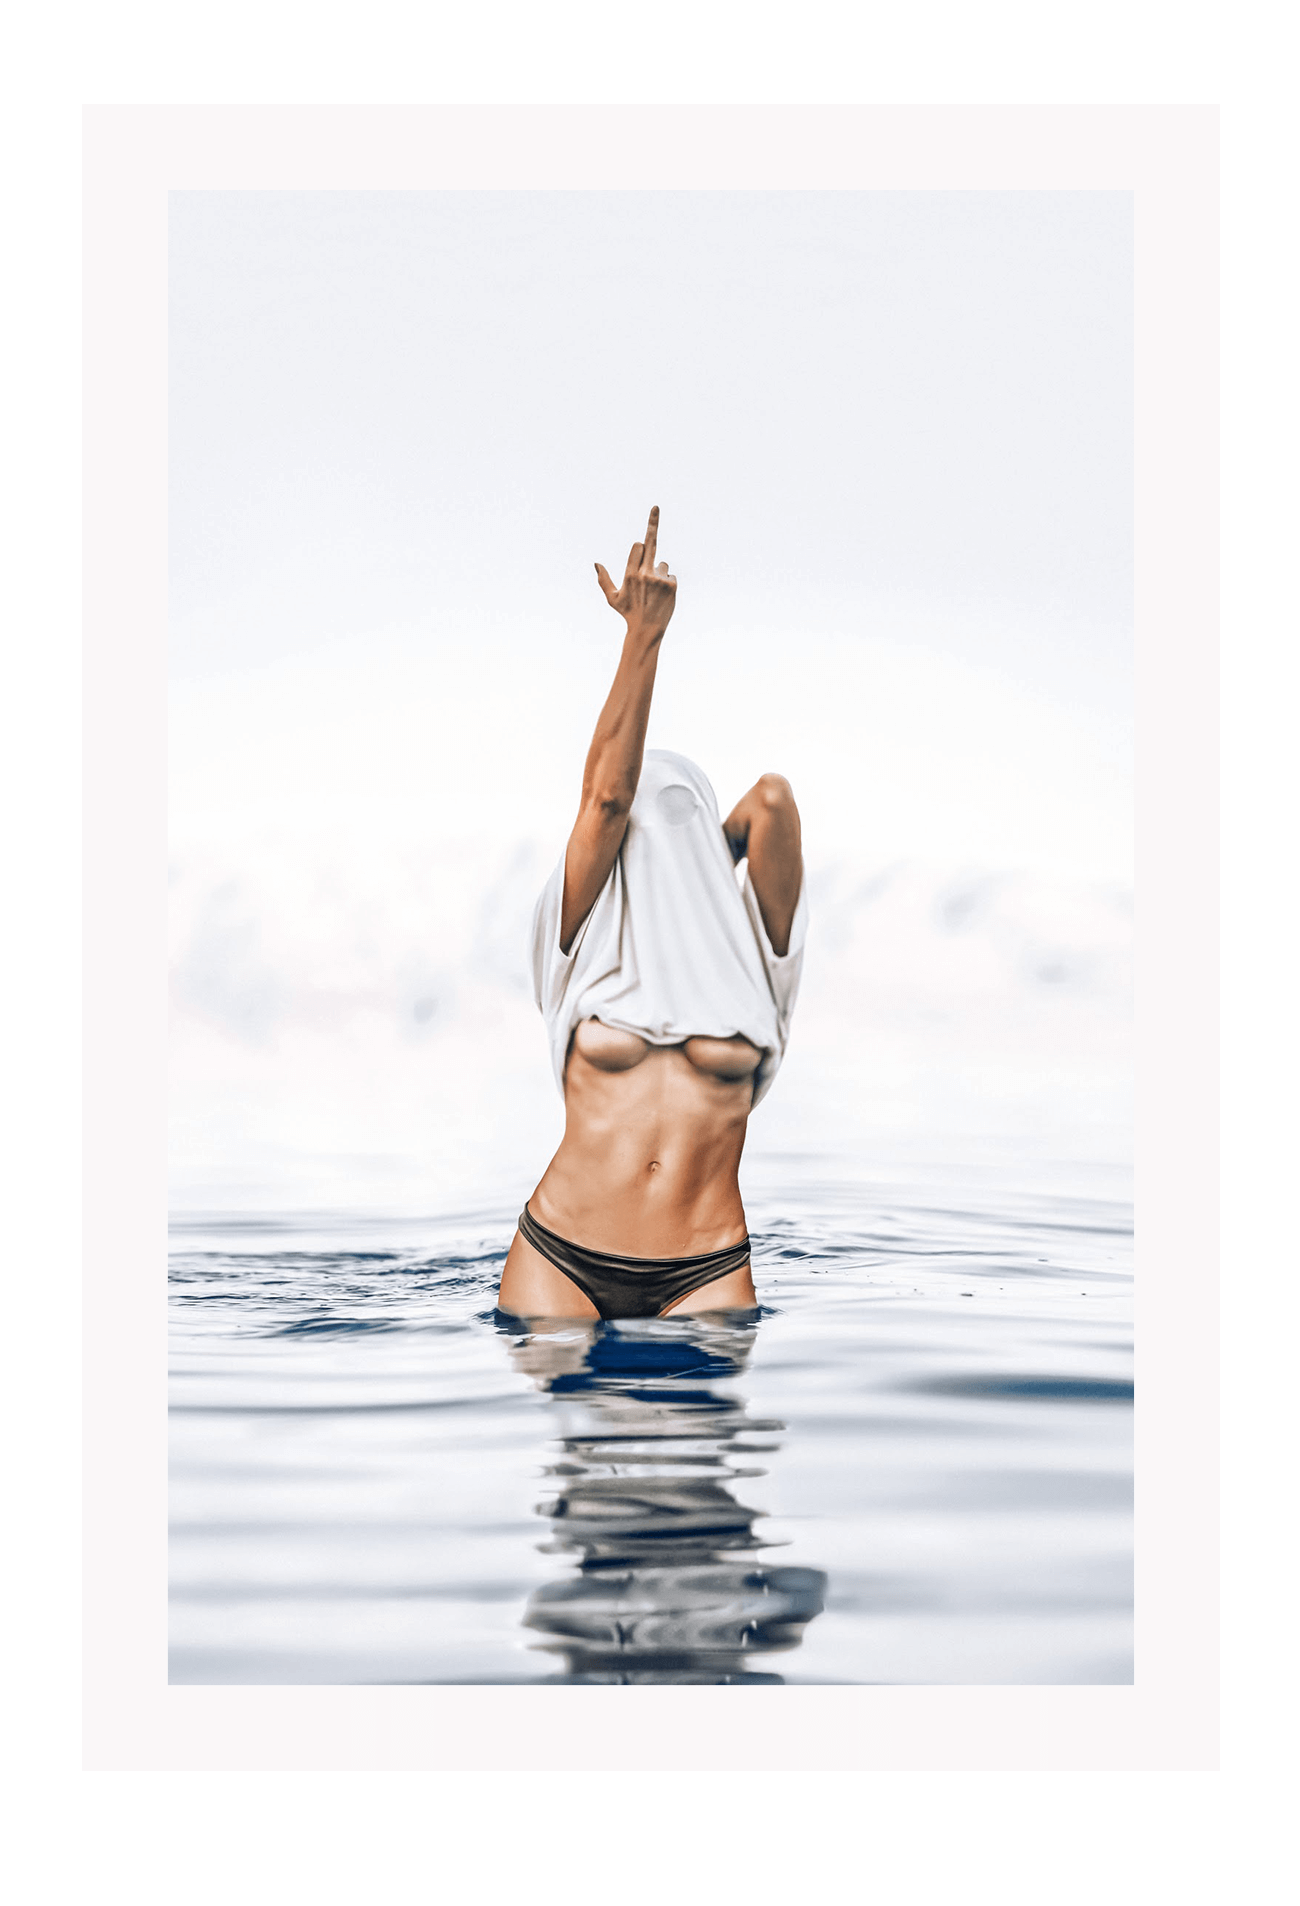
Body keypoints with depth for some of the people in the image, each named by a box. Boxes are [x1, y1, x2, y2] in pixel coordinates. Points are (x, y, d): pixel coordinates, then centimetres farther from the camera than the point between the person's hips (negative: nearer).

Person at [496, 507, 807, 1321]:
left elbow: (772, 801, -6)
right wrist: (645, 634, -11)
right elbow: (606, 793, -6)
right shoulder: (591, 943, 6)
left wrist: (709, 861, 14)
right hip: (560, 1256, 0)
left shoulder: (746, 953, 7)